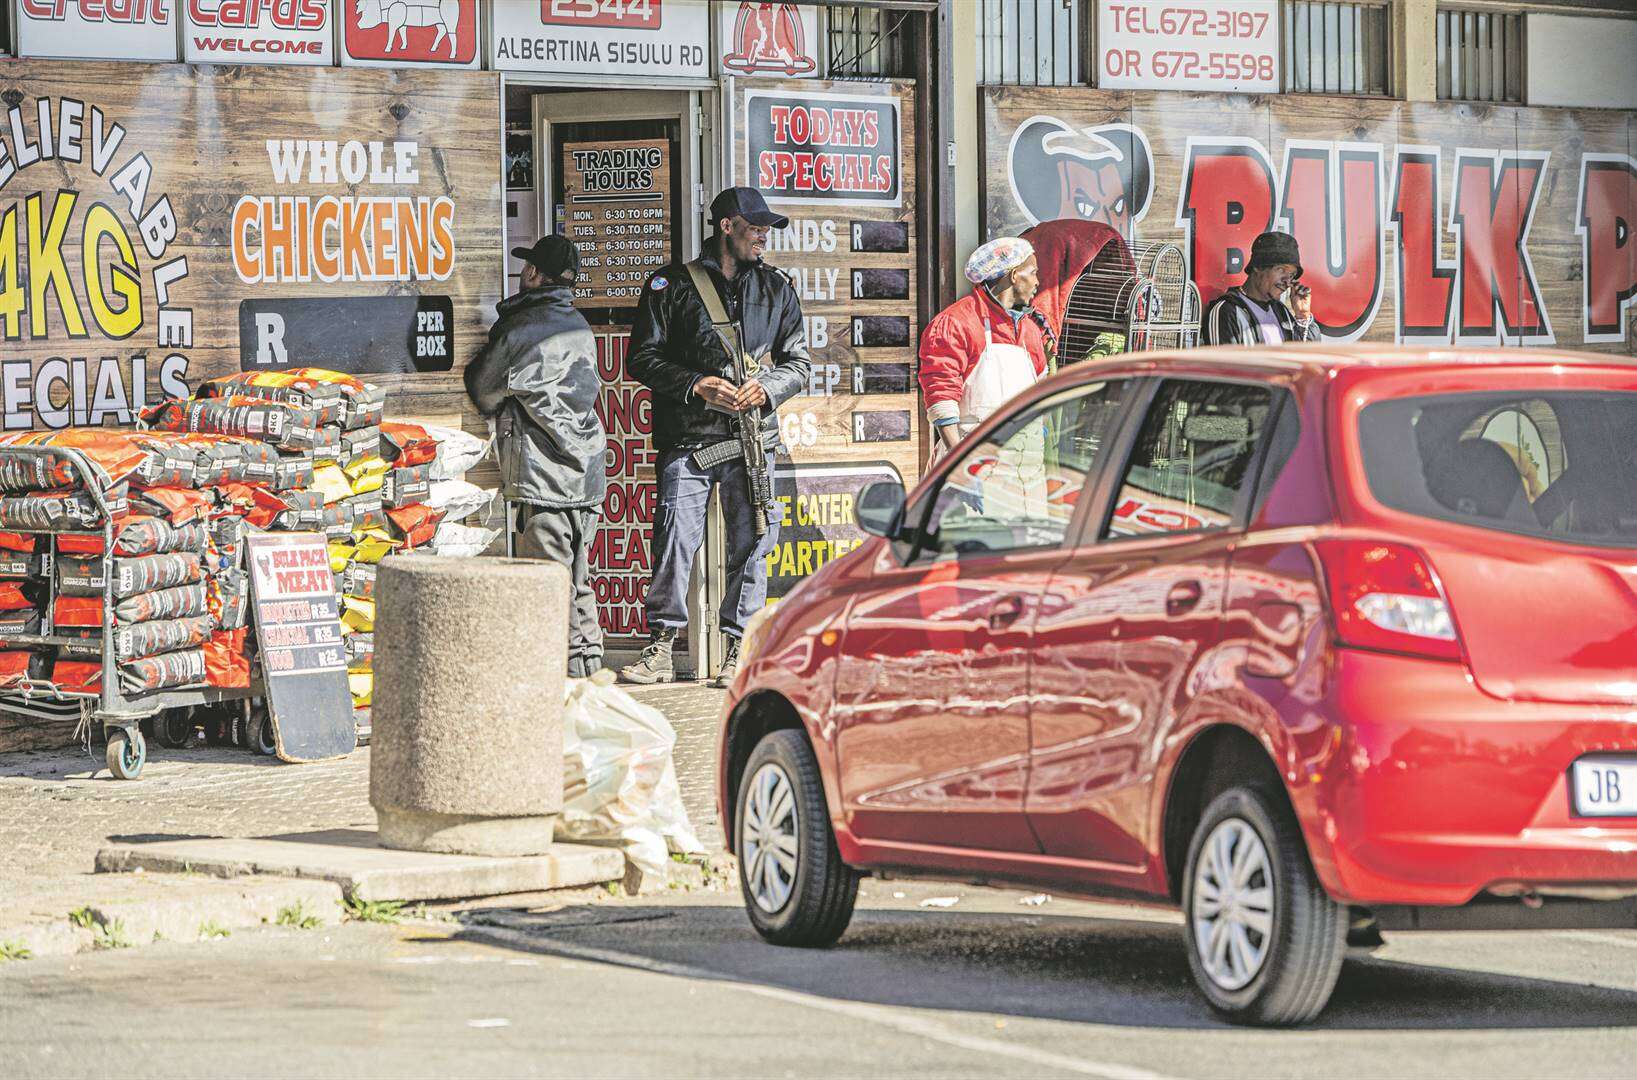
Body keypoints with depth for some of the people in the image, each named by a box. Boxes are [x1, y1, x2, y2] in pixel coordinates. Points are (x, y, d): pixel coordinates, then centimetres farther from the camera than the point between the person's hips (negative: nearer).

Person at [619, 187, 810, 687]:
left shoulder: (777, 289, 14)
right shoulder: (672, 285, 5)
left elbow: (798, 360, 15)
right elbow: (643, 358, 3)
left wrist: (767, 388, -6)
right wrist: (696, 386, -11)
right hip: (687, 439, -3)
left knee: (750, 548, 2)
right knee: (674, 541, -8)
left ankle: (739, 652, 10)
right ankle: (660, 650, -1)